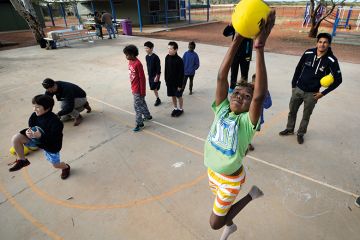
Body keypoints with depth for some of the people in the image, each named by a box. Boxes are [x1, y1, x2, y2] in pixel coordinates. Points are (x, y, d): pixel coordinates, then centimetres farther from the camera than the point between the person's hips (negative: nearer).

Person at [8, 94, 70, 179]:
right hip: (36, 139, 5)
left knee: (56, 165, 8)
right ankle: (22, 160, 4)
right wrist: (27, 132, -25)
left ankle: (66, 167, 48)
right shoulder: (34, 115, -15)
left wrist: (40, 136, -43)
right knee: (16, 138, -17)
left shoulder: (55, 121, -33)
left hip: (51, 145, -5)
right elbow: (31, 127, -1)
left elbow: (54, 140, -31)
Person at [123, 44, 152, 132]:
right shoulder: (130, 62, 5)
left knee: (137, 106, -1)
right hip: (134, 88, 9)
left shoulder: (138, 64, -22)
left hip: (138, 89, -9)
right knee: (142, 103, 22)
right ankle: (147, 116, 40)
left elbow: (142, 78, -20)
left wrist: (142, 91, -18)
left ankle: (139, 123, 12)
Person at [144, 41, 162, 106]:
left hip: (155, 75, -7)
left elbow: (158, 67, -17)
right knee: (153, 88, 11)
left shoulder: (155, 57, -19)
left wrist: (157, 76, -18)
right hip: (150, 75, 7)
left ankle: (158, 100, 16)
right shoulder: (147, 57, 4)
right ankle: (158, 99, 25)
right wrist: (148, 73, 17)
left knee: (154, 88, -3)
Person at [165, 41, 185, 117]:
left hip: (177, 82, -5)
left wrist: (180, 85, -15)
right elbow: (166, 69, 7)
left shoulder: (179, 60, -20)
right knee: (173, 96, 17)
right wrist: (166, 80, 8)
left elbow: (181, 74, -16)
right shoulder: (167, 57, -3)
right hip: (169, 81, 5)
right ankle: (175, 108, 34)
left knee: (179, 96, 11)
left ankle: (180, 109, 29)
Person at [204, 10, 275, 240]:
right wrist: (237, 40, -33)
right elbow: (221, 77, -25)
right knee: (221, 206, 30)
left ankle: (252, 194, 24)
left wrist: (260, 48, -47)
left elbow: (260, 95, -42)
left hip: (231, 178, -4)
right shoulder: (221, 111, -14)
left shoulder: (247, 121, -24)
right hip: (213, 171, 5)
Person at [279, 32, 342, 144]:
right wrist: (293, 84, 5)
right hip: (298, 89, 2)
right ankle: (289, 129, 37)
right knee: (292, 111, 16)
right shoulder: (308, 53, -10)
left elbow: (338, 79, -7)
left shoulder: (331, 60, -15)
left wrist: (323, 93, -7)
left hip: (312, 94, -2)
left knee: (306, 116, 12)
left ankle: (300, 134, 32)